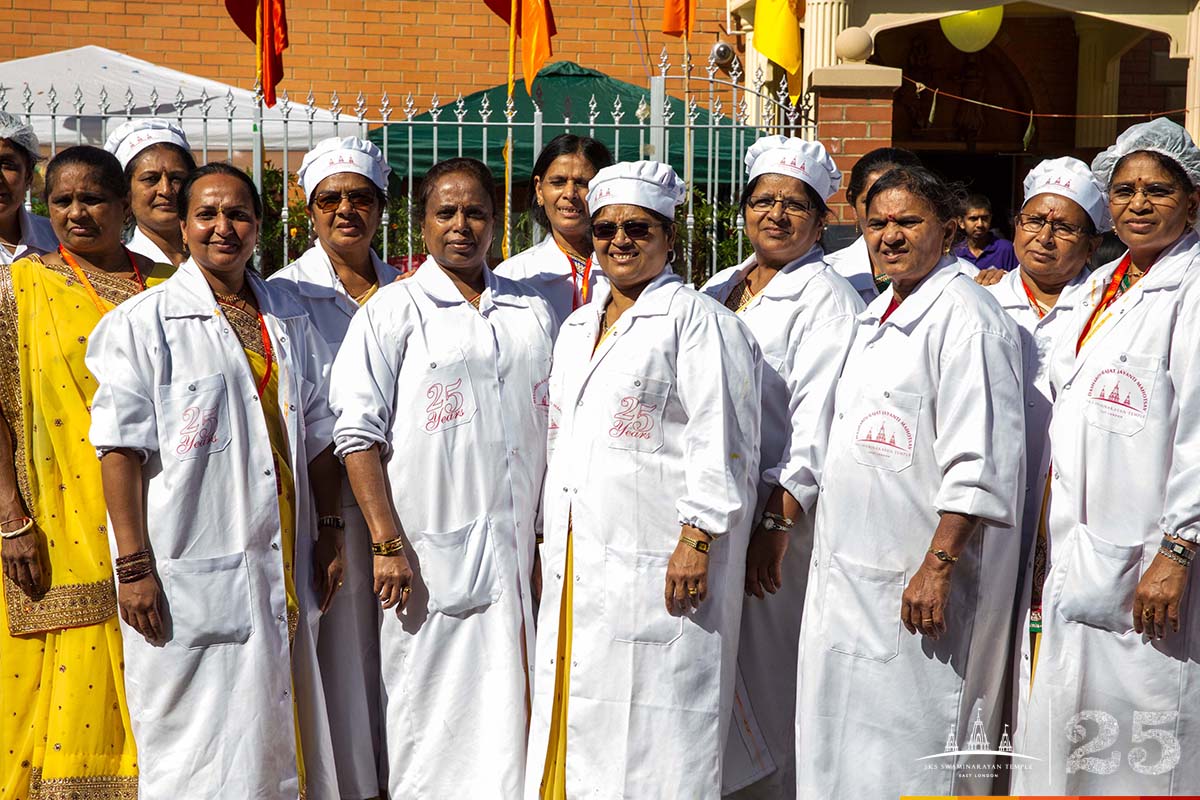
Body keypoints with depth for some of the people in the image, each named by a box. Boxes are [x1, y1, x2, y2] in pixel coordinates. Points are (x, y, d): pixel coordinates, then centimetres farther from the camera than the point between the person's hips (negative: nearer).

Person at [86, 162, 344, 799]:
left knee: (279, 729, 12)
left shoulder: (288, 321, 13)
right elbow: (120, 448, -9)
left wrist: (329, 532, 12)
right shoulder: (143, 322, -4)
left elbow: (316, 434, 17)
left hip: (282, 573, 5)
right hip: (190, 576, -5)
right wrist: (133, 564, -14)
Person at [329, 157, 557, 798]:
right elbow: (357, 433, -5)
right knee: (427, 725, 1)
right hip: (429, 555, -3)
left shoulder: (533, 313, 13)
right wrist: (388, 545, -12)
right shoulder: (393, 310, 1)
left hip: (520, 552, 4)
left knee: (508, 716, 9)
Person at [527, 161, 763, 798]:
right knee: (578, 729, 10)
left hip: (659, 564, -7)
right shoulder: (576, 327, 19)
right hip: (575, 568, 7)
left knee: (649, 736, -4)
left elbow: (720, 446, -11)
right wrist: (549, 542, 19)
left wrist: (696, 542, -18)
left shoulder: (696, 320, -4)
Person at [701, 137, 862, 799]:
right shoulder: (717, 291, 17)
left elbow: (816, 427, -14)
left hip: (778, 521, -7)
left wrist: (776, 520, -20)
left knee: (766, 688, -2)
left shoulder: (827, 301, -5)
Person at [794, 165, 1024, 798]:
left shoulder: (963, 315, -12)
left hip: (916, 584, -9)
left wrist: (939, 566, -23)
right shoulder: (878, 316, 16)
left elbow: (978, 460, -19)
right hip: (847, 573, 9)